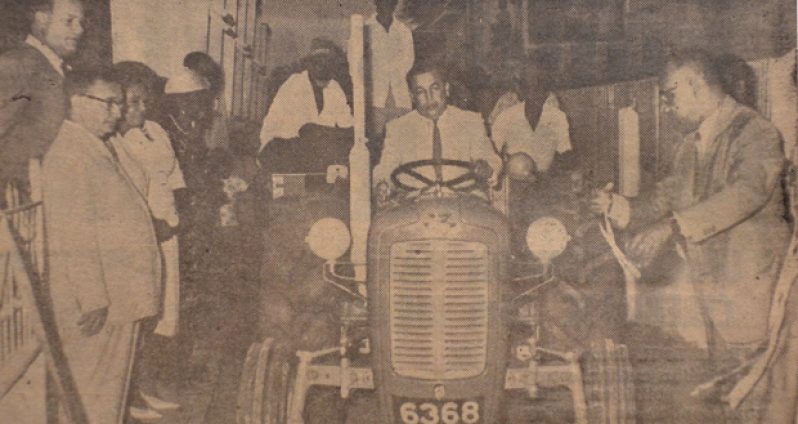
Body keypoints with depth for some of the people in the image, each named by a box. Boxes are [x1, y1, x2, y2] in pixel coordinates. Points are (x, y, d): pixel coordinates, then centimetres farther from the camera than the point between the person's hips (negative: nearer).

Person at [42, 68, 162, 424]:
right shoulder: (67, 155, -16)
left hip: (118, 297, 10)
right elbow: (74, 238, -21)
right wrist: (93, 299, -21)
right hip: (96, 301, -10)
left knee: (113, 384, 18)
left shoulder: (101, 150, 15)